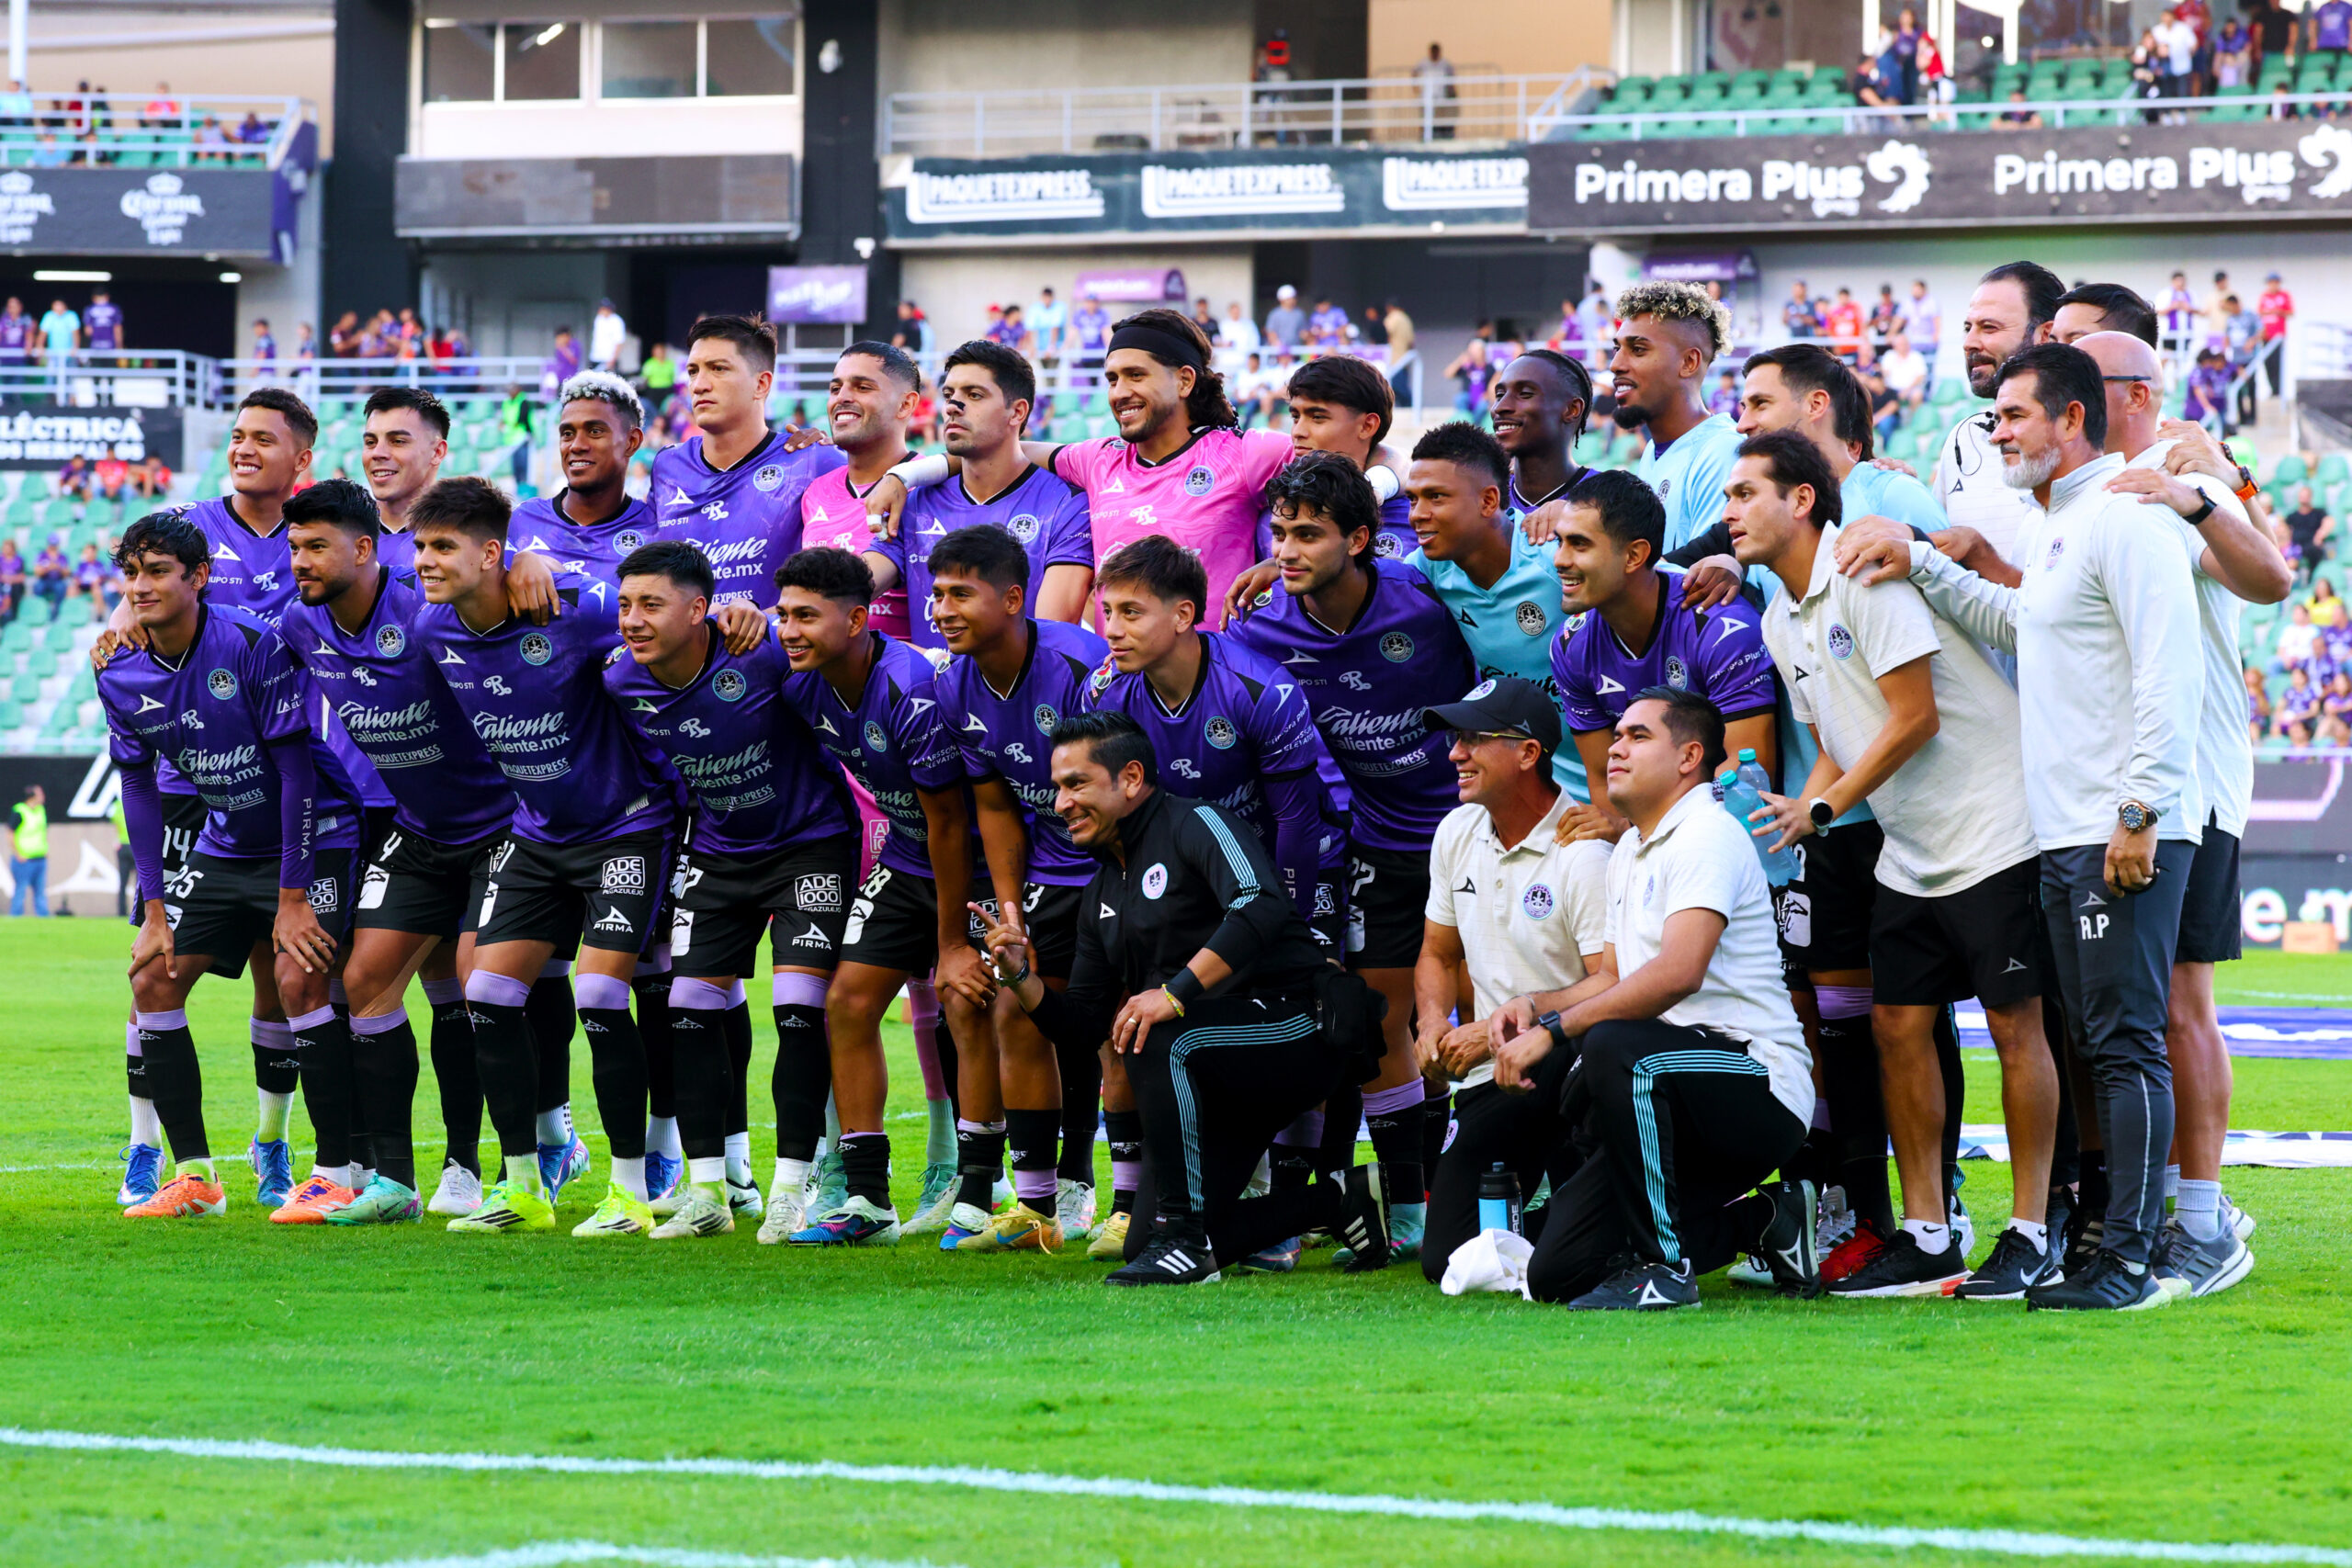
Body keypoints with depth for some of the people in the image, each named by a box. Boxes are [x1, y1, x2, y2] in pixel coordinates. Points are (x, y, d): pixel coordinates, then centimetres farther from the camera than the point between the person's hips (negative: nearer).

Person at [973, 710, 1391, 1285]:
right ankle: (1336, 1200, 11)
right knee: (1145, 1248, -3)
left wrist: (1177, 992, -31)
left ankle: (1184, 1237, -30)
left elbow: (1261, 907, -27)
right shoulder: (1104, 893, 18)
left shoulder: (1196, 824, -7)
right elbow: (1082, 1028, 16)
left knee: (1159, 1039, -36)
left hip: (1293, 1029, -9)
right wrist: (1021, 978, -1)